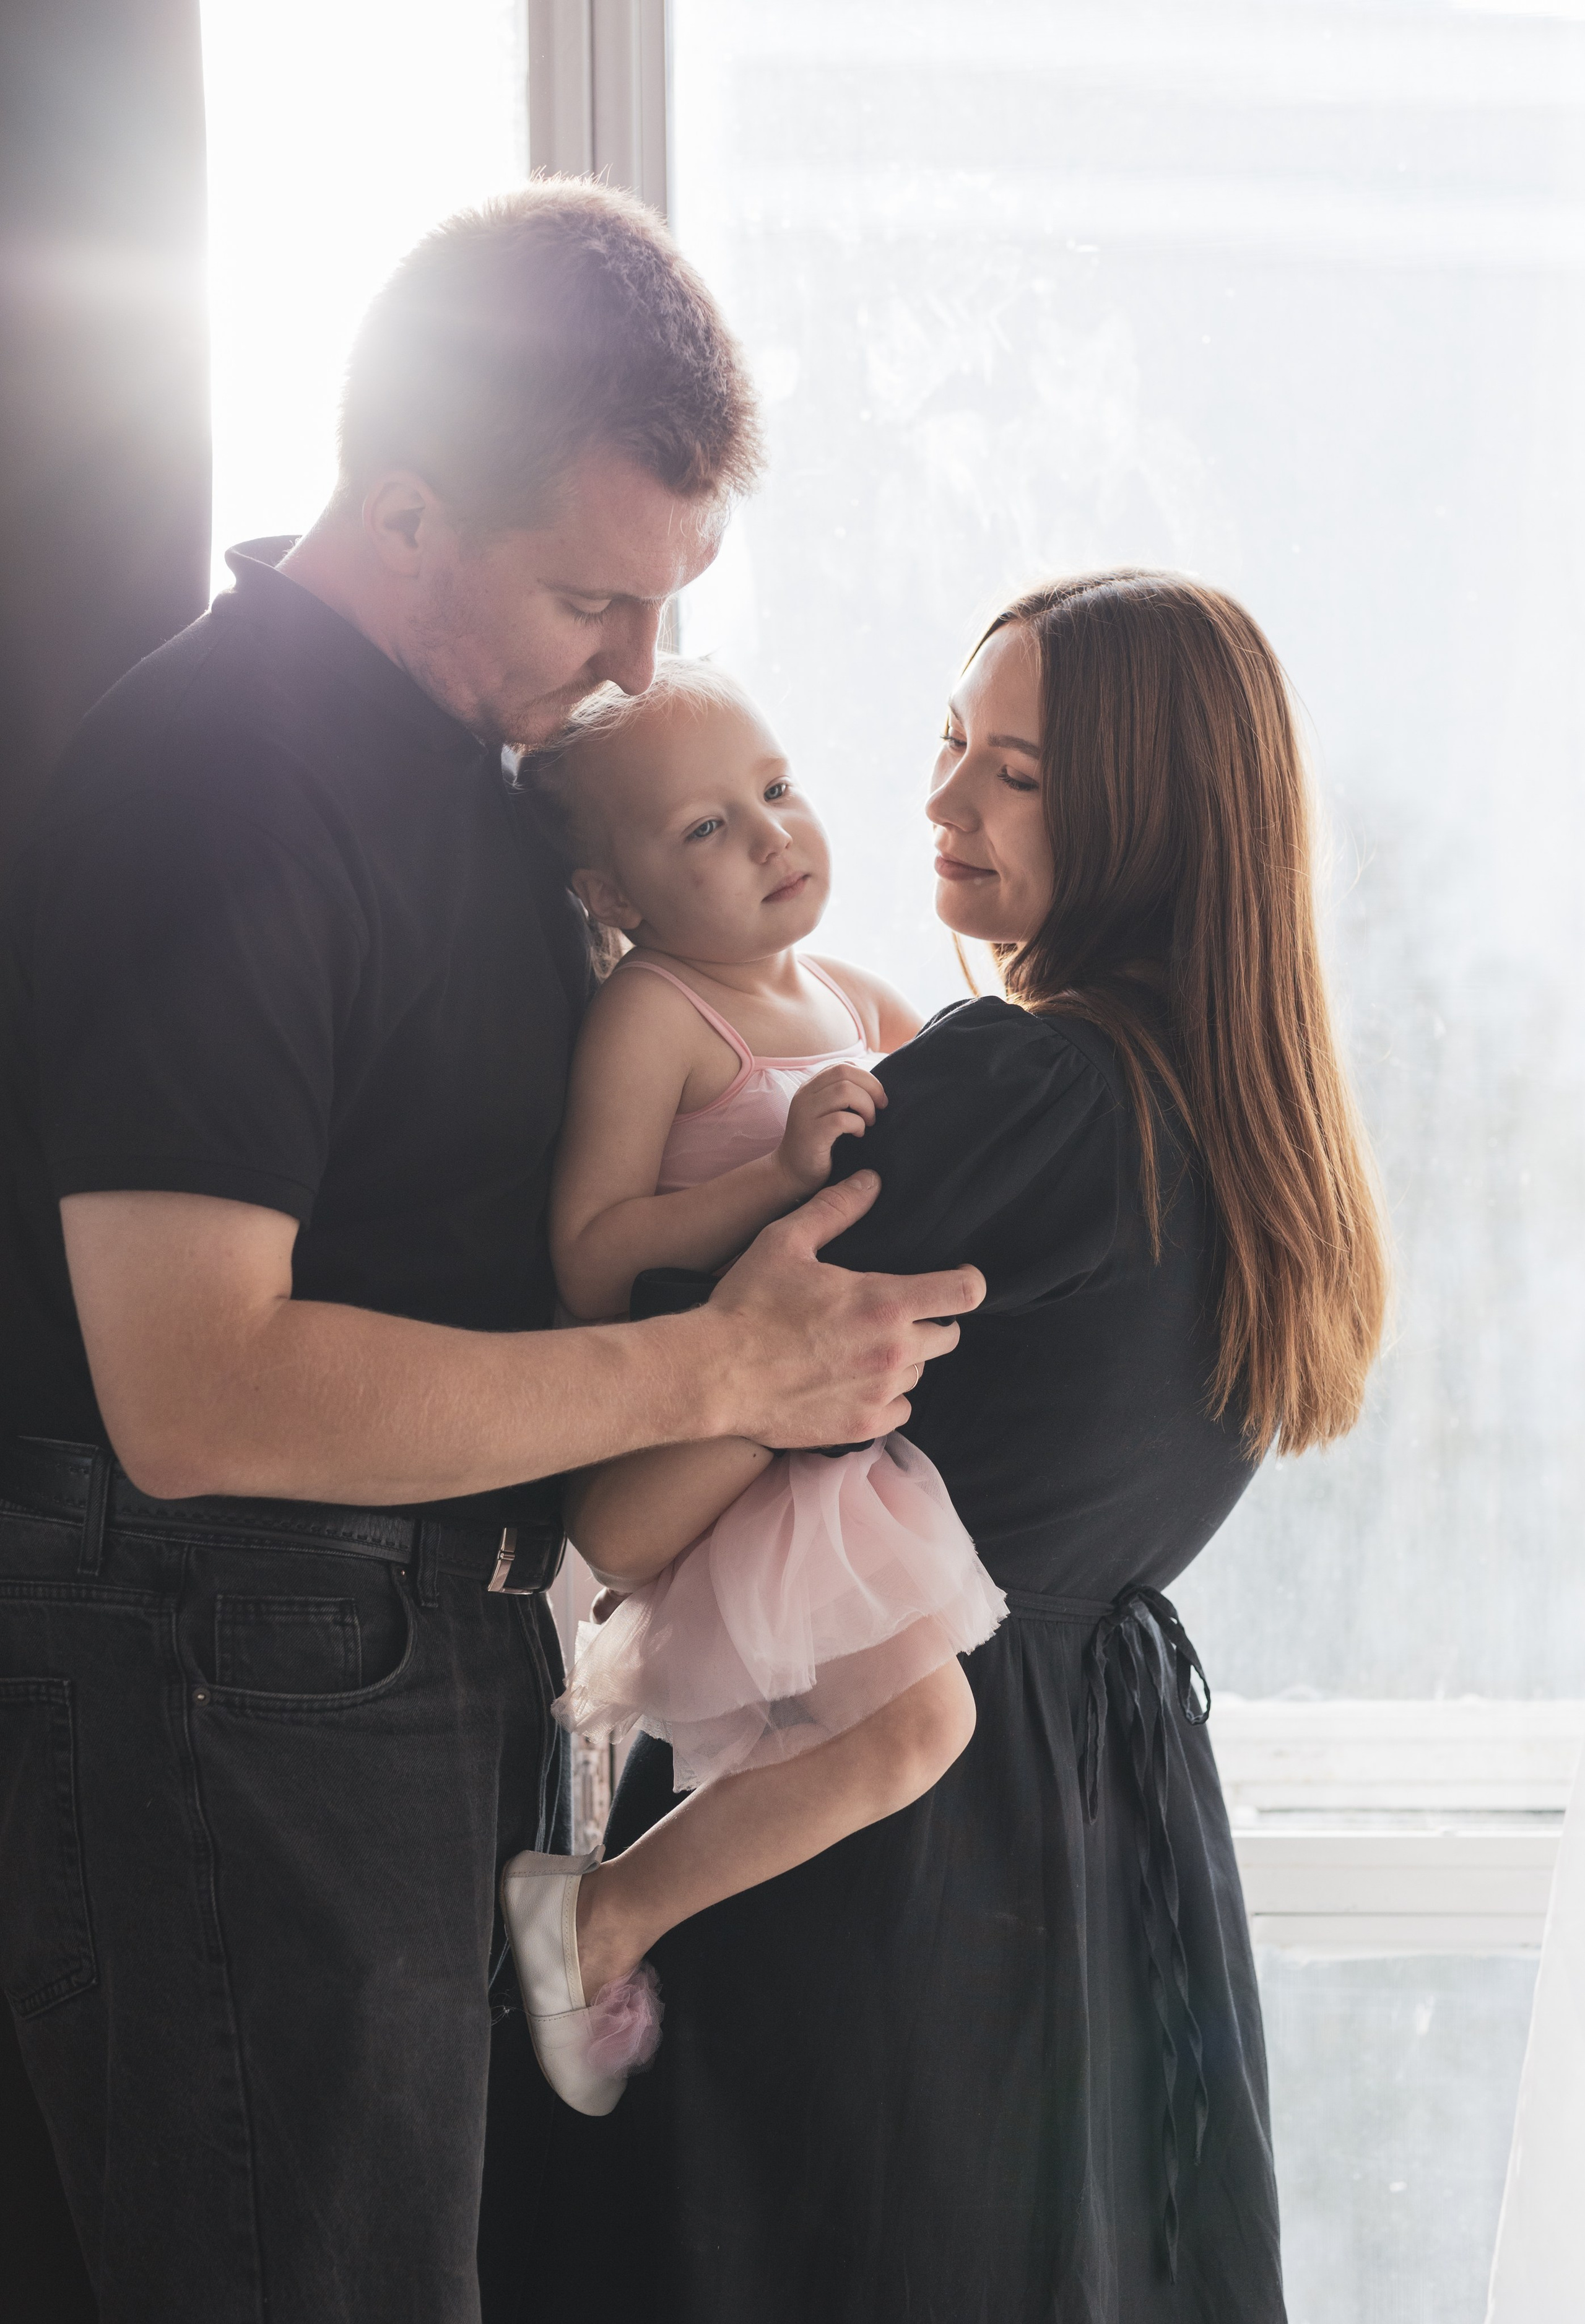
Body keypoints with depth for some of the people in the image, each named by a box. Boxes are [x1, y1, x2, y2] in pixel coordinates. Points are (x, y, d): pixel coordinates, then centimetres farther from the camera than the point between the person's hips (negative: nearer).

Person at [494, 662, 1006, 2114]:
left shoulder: (851, 1001, 10)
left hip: (853, 1430, 9)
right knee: (915, 1717, -20)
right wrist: (784, 1171, -28)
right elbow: (588, 1263, -21)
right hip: (720, 1463, -9)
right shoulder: (649, 1016, -13)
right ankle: (603, 1915, -5)